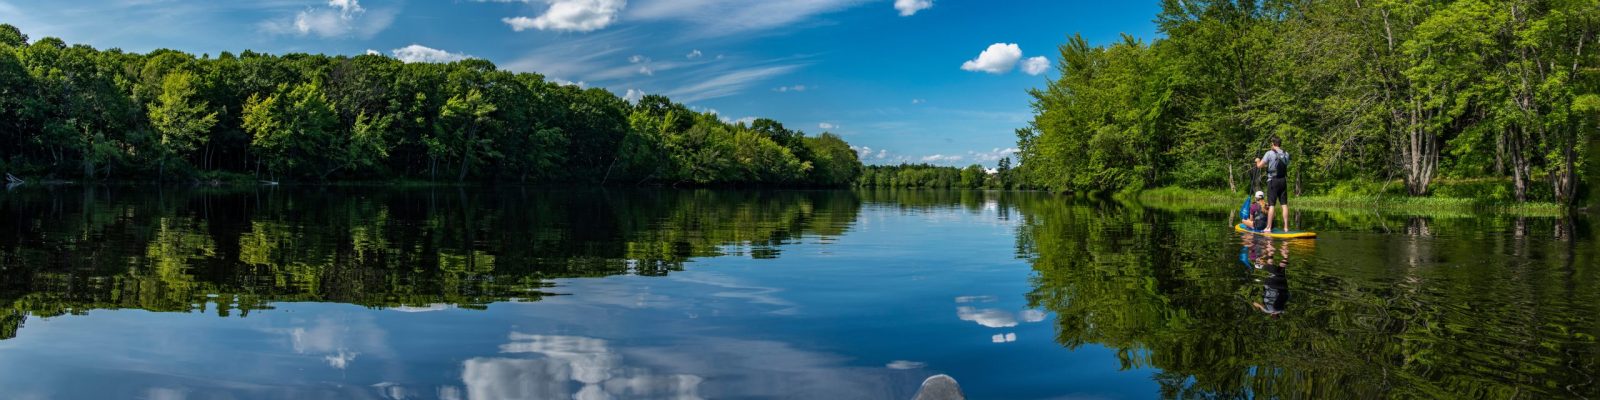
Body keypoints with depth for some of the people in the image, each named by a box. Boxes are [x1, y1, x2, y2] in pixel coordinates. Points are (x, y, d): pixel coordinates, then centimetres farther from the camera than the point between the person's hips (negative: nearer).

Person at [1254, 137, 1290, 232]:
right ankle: (1286, 227, 6)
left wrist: (1258, 160, 17)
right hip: (1283, 181, 4)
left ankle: (1268, 227, -4)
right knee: (1284, 204, 5)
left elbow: (1259, 165, -7)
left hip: (1273, 181, -4)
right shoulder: (1286, 154, 6)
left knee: (1271, 205, -4)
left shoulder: (1270, 153, -9)